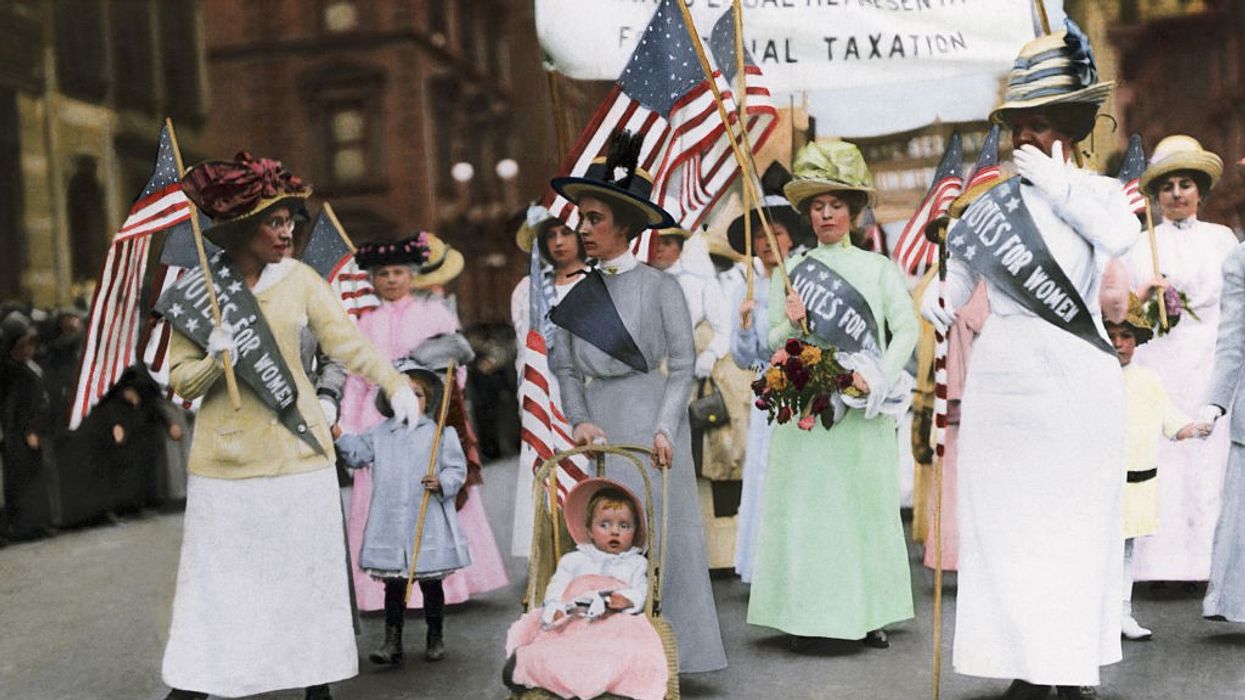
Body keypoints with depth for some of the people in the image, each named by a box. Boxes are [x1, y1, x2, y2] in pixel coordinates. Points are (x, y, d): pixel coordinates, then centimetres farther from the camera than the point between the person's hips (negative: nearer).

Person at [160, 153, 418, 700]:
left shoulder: (298, 279, 2)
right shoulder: (196, 289, -1)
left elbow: (347, 342, -6)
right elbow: (180, 381, 2)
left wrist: (393, 383, -21)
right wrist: (214, 360, -18)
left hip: (296, 447, 2)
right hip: (226, 455, -1)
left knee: (309, 570, 8)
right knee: (217, 582, 2)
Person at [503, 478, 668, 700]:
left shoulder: (636, 563, 26)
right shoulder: (574, 559, 27)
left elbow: (640, 593, 10)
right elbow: (557, 586, 13)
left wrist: (627, 600, -15)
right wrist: (554, 608, -11)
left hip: (615, 622, -1)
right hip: (572, 621, 1)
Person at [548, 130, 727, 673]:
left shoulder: (659, 287, -1)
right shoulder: (578, 295, 11)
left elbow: (683, 364, -3)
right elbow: (565, 369, 9)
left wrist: (665, 428, -13)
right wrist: (579, 420, -8)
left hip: (651, 423, -3)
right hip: (598, 423, 4)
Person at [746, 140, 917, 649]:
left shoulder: (877, 268, 8)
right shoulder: (792, 270, 9)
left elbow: (907, 328, -1)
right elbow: (773, 341, 6)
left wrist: (877, 377, -14)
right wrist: (791, 324, -15)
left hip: (862, 411, 0)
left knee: (865, 503, 2)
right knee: (804, 505, -2)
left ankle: (868, 614, 9)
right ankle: (804, 614, 2)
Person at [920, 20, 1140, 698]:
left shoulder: (1098, 191, 5)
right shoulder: (993, 197, 8)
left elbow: (1119, 235, -18)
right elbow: (959, 272, 6)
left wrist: (1054, 181, -13)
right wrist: (938, 302, -14)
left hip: (1077, 380, -1)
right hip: (1002, 378, 1)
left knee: (1076, 525, 3)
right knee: (1006, 524, 2)